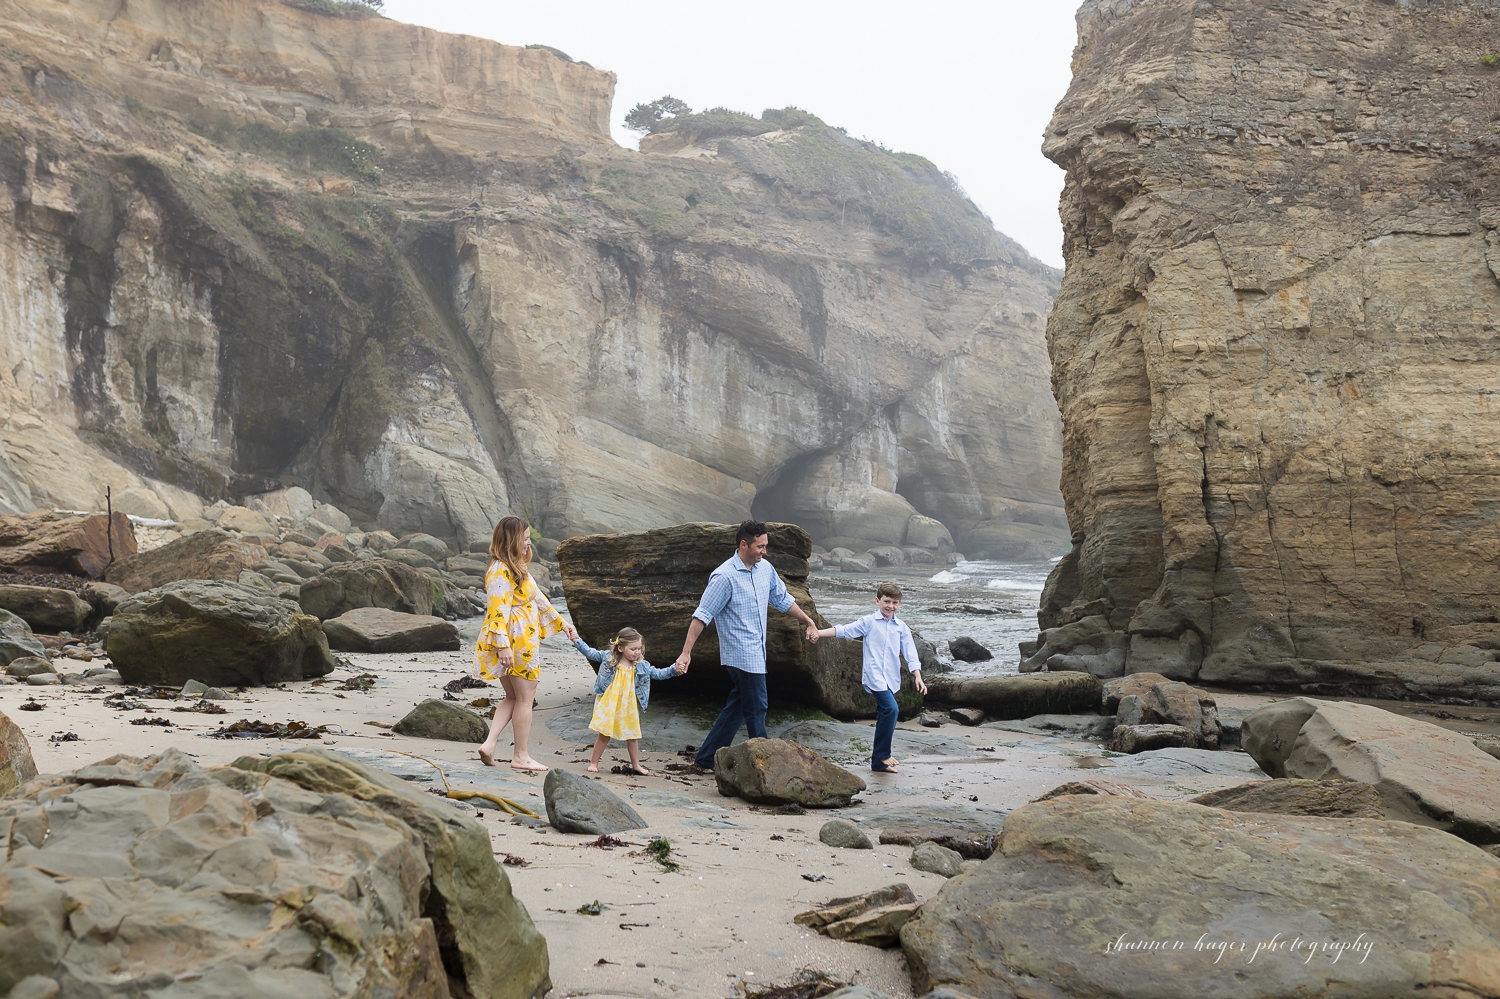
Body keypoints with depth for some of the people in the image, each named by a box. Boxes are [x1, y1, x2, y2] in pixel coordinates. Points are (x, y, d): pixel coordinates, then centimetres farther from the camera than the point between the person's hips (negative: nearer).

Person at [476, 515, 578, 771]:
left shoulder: (518, 568, 16)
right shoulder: (500, 571, -16)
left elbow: (538, 599, 24)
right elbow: (498, 610, -23)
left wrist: (562, 624, 25)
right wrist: (503, 645, -30)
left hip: (523, 643, 10)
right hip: (513, 643, -10)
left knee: (513, 697, 15)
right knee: (525, 697, 0)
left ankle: (489, 744, 8)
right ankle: (521, 756, 8)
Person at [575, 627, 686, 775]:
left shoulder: (641, 666, -3)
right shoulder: (608, 658, -10)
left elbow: (658, 674, 3)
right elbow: (590, 652, -5)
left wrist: (674, 670, -10)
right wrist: (577, 641, -16)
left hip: (628, 707, 3)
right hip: (608, 706, -3)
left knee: (632, 736, 12)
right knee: (604, 734, 2)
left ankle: (636, 765, 28)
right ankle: (594, 763, 17)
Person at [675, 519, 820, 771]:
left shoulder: (765, 569, 6)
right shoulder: (725, 576, -17)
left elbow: (782, 599, 21)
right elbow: (702, 616, -17)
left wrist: (810, 623, 22)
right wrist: (686, 653, -21)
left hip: (757, 653, 8)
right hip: (741, 654, -8)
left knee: (737, 708, 13)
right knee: (756, 708, -2)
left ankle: (706, 759, 21)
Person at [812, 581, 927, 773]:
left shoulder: (901, 627, 10)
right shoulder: (869, 622, 0)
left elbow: (910, 654, 9)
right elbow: (844, 630, -5)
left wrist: (918, 677, 0)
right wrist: (818, 633, -14)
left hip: (892, 678, 5)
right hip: (874, 676, -5)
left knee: (885, 715, 9)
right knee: (891, 708, -21)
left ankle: (878, 762, 18)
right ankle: (882, 753, -9)